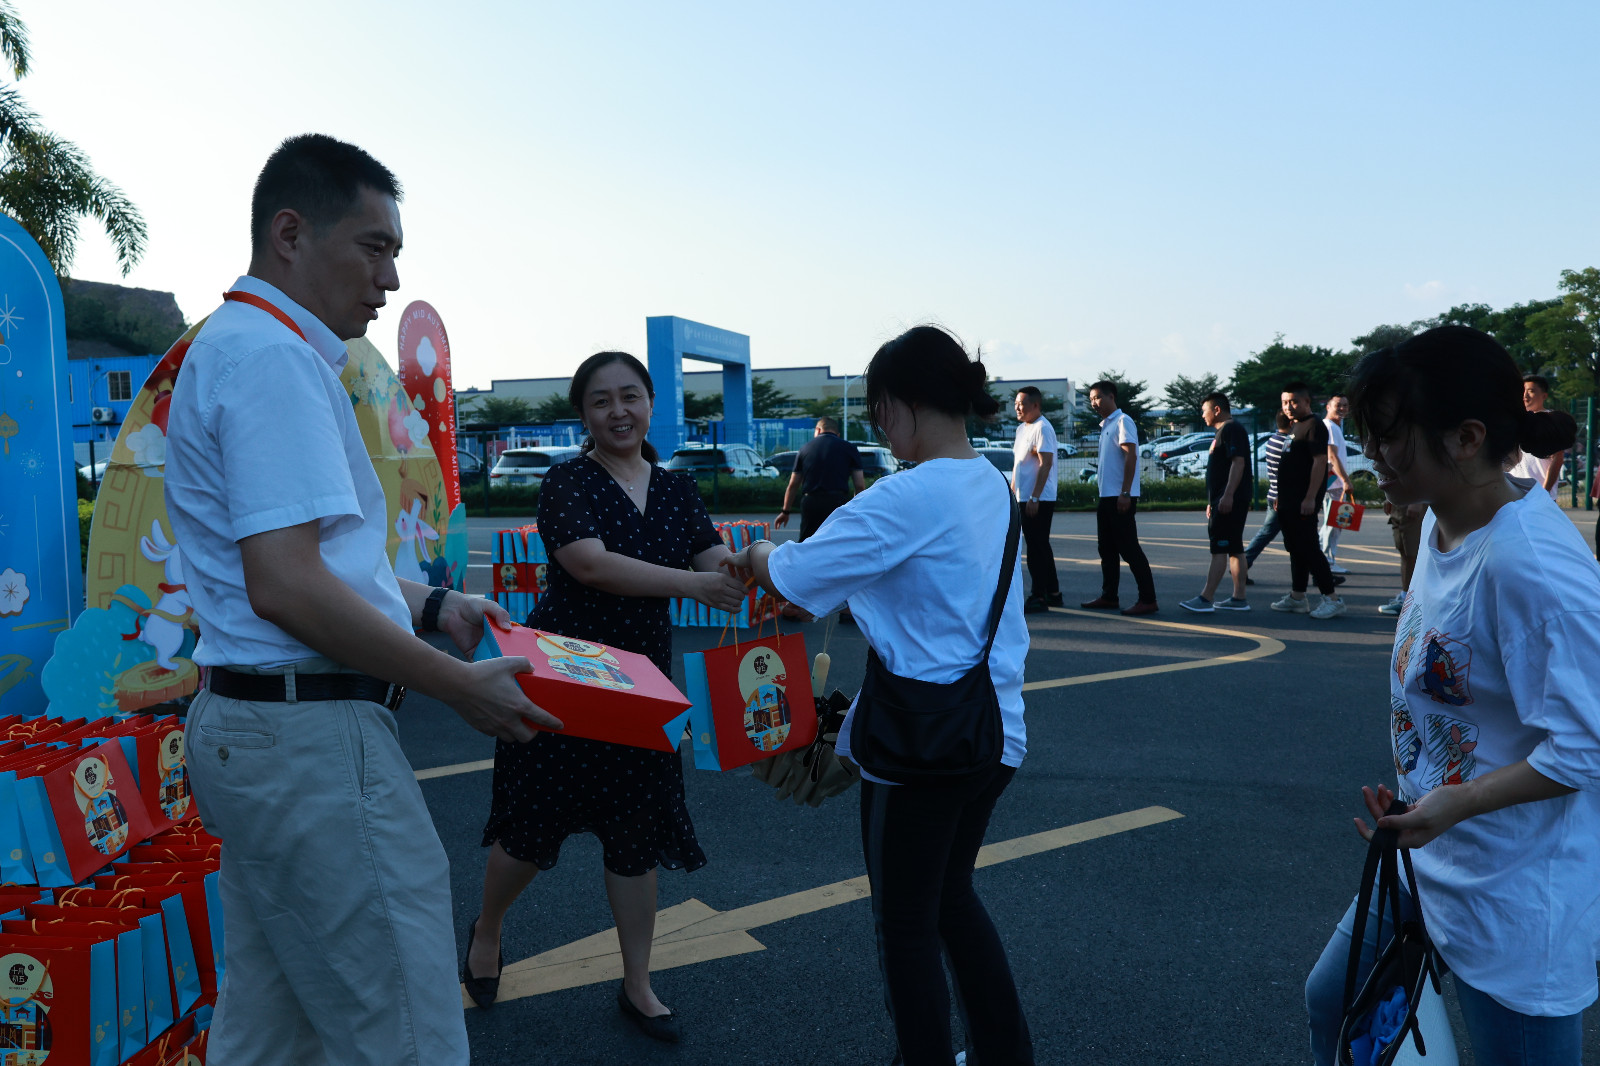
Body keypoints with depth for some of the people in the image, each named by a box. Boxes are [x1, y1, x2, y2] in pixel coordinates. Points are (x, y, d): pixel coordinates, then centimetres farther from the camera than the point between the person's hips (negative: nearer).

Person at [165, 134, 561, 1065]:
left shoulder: (240, 344, 18)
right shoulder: (273, 356, -16)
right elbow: (286, 586, -24)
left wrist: (431, 603, 14)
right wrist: (462, 686, -17)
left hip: (245, 724, 11)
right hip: (313, 736, -11)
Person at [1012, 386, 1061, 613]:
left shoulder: (1042, 428, -13)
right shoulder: (1022, 428, 16)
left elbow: (1046, 464, -20)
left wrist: (1034, 498, -24)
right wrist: (1012, 491, 21)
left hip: (1039, 500, -10)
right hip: (1024, 498, 10)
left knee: (1037, 547, -7)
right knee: (1040, 547, 15)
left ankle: (1039, 597, -3)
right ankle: (1053, 593, 25)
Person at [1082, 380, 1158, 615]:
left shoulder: (1122, 422, -9)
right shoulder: (1105, 425, 18)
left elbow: (1131, 457, -17)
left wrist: (1125, 493, -23)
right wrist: (1106, 496, 18)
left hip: (1120, 497, -9)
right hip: (1106, 497, 9)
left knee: (1129, 549, -8)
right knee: (1107, 550, 12)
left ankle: (1148, 599, -4)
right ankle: (1108, 597, 19)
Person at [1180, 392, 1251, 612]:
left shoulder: (1232, 430, -11)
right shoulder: (1223, 432, 22)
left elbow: (1238, 463, -21)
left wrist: (1227, 496, -27)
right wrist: (1213, 501, 24)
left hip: (1230, 501, -11)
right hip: (1223, 501, 11)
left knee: (1219, 549, -11)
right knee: (1235, 549, 10)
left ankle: (1205, 599, -13)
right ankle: (1239, 598, 14)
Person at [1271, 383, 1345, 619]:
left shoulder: (1314, 425, -11)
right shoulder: (1295, 427, 19)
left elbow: (1320, 461, -19)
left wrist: (1310, 498, -24)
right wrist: (1281, 497, 20)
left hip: (1303, 502, -10)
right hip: (1289, 501, 10)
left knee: (1308, 548, -10)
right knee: (1295, 548, 13)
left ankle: (1332, 598, -6)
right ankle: (1297, 598, 19)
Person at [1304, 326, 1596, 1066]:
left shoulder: (1530, 564, -28)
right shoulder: (1441, 522, -1)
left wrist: (1458, 802, -33)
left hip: (1515, 898, -9)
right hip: (1432, 861, 9)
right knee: (1332, 1003, 21)